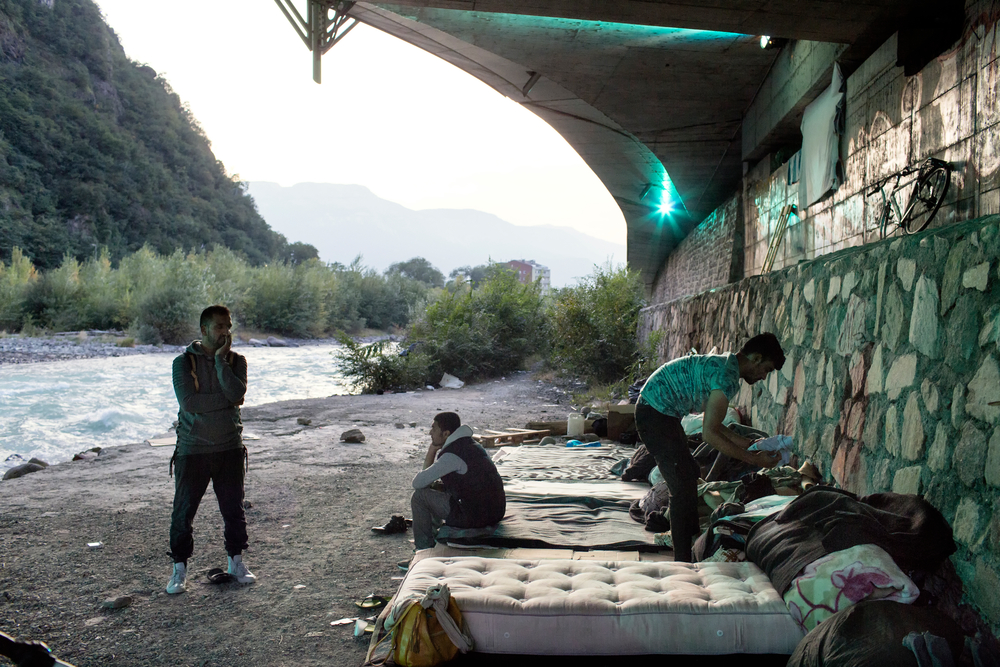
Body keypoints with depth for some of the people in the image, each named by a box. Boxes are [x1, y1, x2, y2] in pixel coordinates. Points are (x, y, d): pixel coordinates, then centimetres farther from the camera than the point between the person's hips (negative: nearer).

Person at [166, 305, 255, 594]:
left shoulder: (236, 361, 4)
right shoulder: (184, 362, -4)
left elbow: (237, 393, -16)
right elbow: (189, 403, -17)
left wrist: (219, 359, -16)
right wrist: (228, 399, -12)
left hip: (230, 448, 2)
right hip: (193, 450, -2)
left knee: (233, 508, 9)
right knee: (183, 510, 3)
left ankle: (236, 562, 26)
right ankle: (180, 568, 17)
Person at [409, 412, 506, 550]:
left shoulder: (452, 455, -18)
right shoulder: (473, 445, 12)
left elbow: (417, 483, -13)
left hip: (475, 517, -9)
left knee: (419, 496, 2)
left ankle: (424, 548, 13)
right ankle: (433, 533, 45)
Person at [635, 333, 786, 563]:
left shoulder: (724, 364, 12)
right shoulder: (727, 376, -21)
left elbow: (712, 423, 18)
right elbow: (709, 434, -23)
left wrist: (747, 444, 14)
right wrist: (753, 459, -17)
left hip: (663, 413, 11)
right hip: (655, 415, -11)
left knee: (689, 474, 20)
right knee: (683, 485, -8)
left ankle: (692, 540, 34)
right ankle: (683, 562, -2)